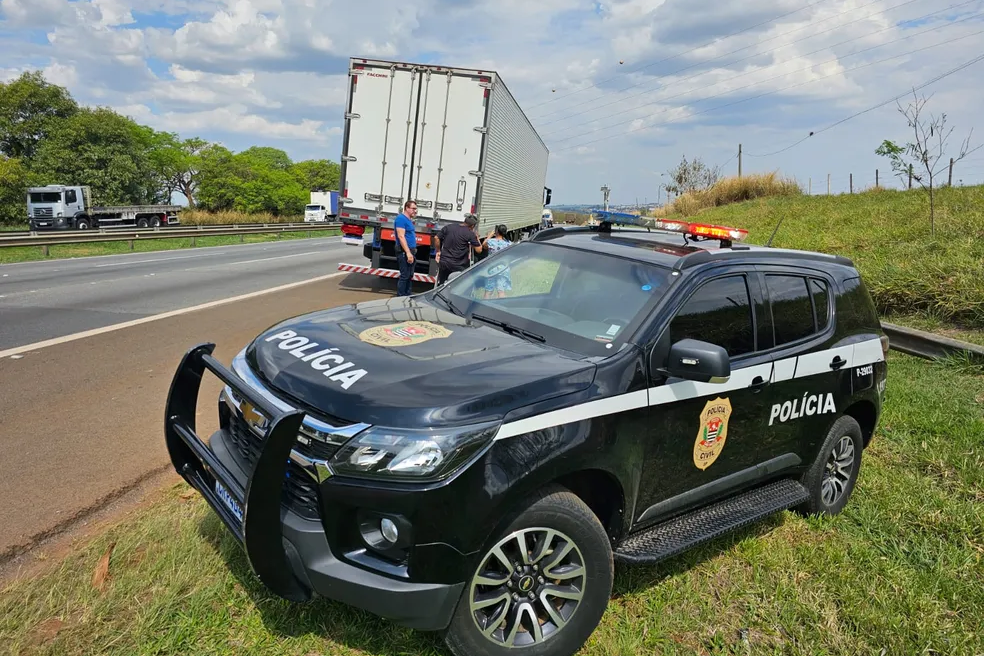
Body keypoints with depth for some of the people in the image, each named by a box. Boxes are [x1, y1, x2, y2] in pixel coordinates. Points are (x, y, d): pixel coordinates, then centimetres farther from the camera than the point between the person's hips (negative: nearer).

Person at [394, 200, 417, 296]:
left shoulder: (409, 220, 17)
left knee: (410, 276, 13)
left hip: (410, 251, 10)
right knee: (404, 276, -9)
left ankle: (407, 296, 20)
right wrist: (408, 252, -26)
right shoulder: (401, 218, -13)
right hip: (404, 252, -10)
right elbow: (401, 236, -21)